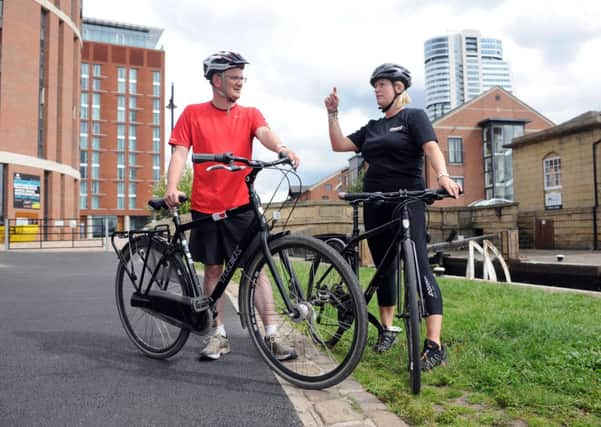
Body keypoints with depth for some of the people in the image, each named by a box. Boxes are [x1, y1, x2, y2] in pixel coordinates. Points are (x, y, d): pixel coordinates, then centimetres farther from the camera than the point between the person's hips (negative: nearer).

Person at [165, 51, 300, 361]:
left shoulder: (250, 114, 6)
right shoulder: (193, 114, 5)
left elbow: (264, 133, -14)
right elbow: (180, 152, -2)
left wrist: (281, 147, -37)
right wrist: (171, 187, -19)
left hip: (241, 206, 0)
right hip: (205, 207, 0)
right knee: (213, 269, 9)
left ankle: (271, 336, 6)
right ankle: (219, 335, 21)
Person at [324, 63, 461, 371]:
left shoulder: (413, 116, 2)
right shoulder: (372, 128, 19)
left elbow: (431, 147, -15)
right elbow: (338, 145, 13)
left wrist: (442, 176, -34)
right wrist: (332, 113, 3)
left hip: (407, 202, -6)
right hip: (375, 205, 7)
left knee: (419, 267, -13)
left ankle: (434, 345, -15)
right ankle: (387, 328, 24)